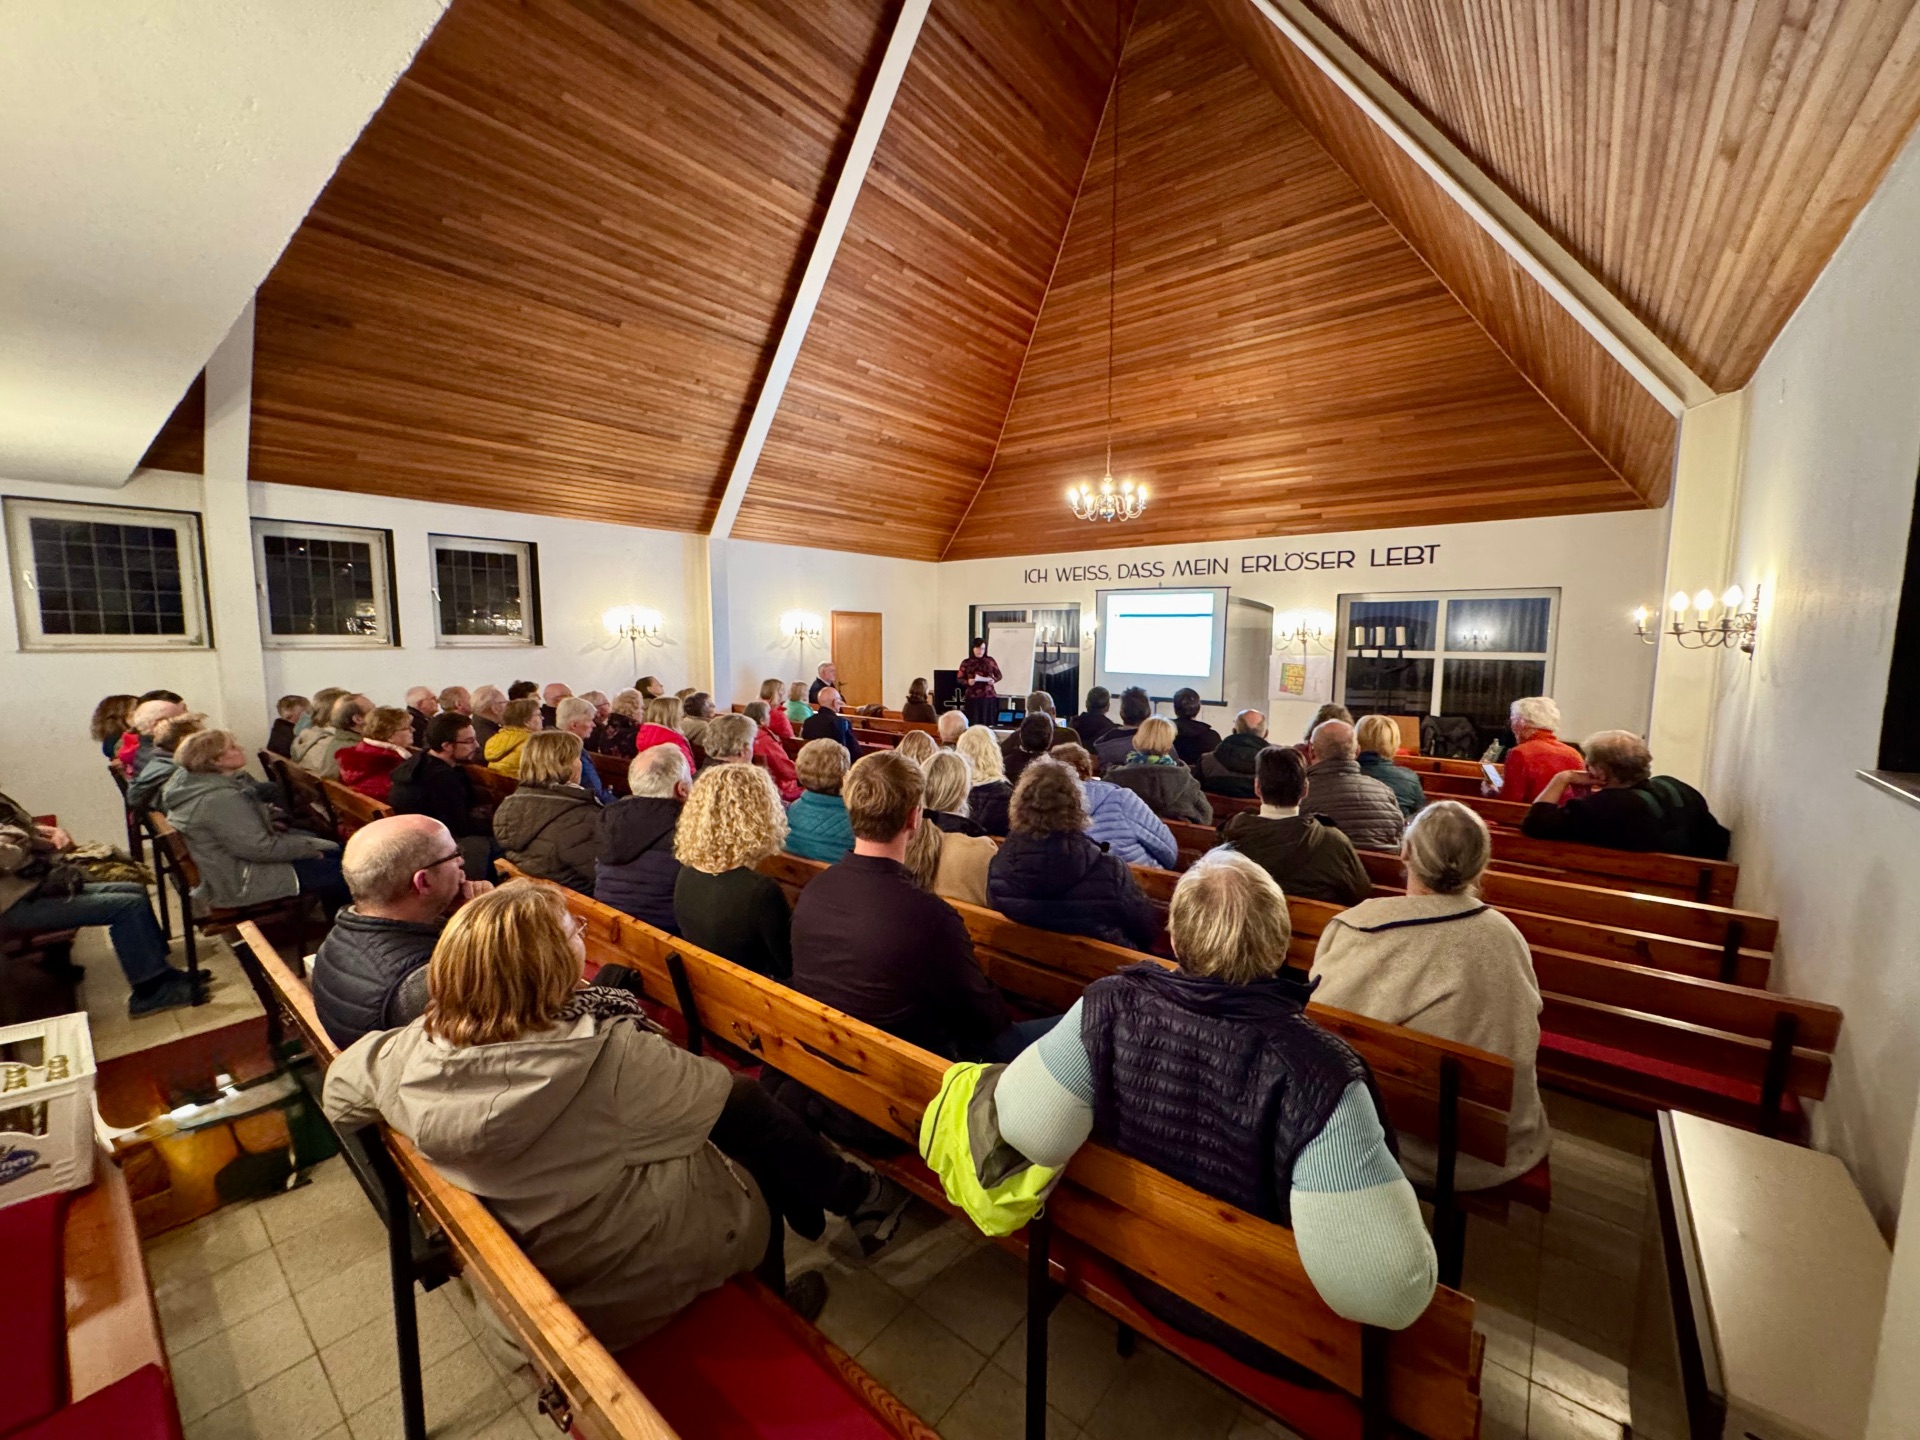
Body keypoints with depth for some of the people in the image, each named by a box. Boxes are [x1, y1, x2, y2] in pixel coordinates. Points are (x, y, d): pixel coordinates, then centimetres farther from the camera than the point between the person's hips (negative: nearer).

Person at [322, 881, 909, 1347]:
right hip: (647, 1281, -6)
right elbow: (720, 1090, -18)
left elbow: (339, 1095, 4)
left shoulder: (409, 1056, -19)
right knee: (752, 1109, 13)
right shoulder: (606, 1057, -36)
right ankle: (860, 1197, 35)